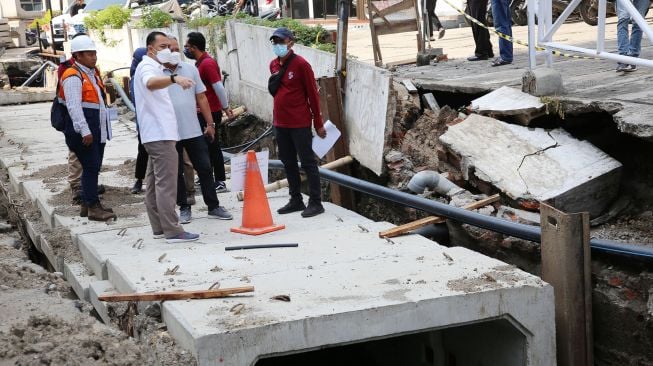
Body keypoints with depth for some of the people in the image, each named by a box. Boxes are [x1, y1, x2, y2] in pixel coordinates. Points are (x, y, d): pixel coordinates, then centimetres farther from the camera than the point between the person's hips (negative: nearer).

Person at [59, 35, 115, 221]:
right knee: (91, 167, -8)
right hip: (83, 131, -9)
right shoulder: (73, 77, -13)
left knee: (94, 167, 12)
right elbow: (74, 106, -21)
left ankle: (88, 204, 21)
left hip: (97, 129, 9)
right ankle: (93, 207, -4)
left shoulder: (93, 73, 17)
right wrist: (85, 131, -26)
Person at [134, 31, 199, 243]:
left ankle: (159, 228, 15)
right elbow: (150, 83, -39)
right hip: (160, 134, -11)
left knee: (154, 184, 11)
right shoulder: (148, 67, -12)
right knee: (166, 184, -12)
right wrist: (174, 79, -56)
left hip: (156, 135, 11)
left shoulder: (152, 67, 21)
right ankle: (172, 231, -13)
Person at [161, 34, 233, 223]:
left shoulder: (190, 69, 6)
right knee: (176, 172, 7)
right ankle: (184, 208, 20)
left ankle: (213, 207, 15)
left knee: (205, 168, 6)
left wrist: (210, 123, 9)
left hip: (194, 131, 3)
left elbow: (201, 97, 10)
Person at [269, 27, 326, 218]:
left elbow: (313, 94, -9)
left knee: (308, 162, -2)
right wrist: (277, 117, 16)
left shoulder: (300, 64, -10)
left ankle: (316, 202, 2)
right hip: (280, 123, 7)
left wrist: (318, 124, -8)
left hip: (300, 124, -7)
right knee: (288, 163, 12)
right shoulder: (273, 65, 10)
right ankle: (296, 200, 22)